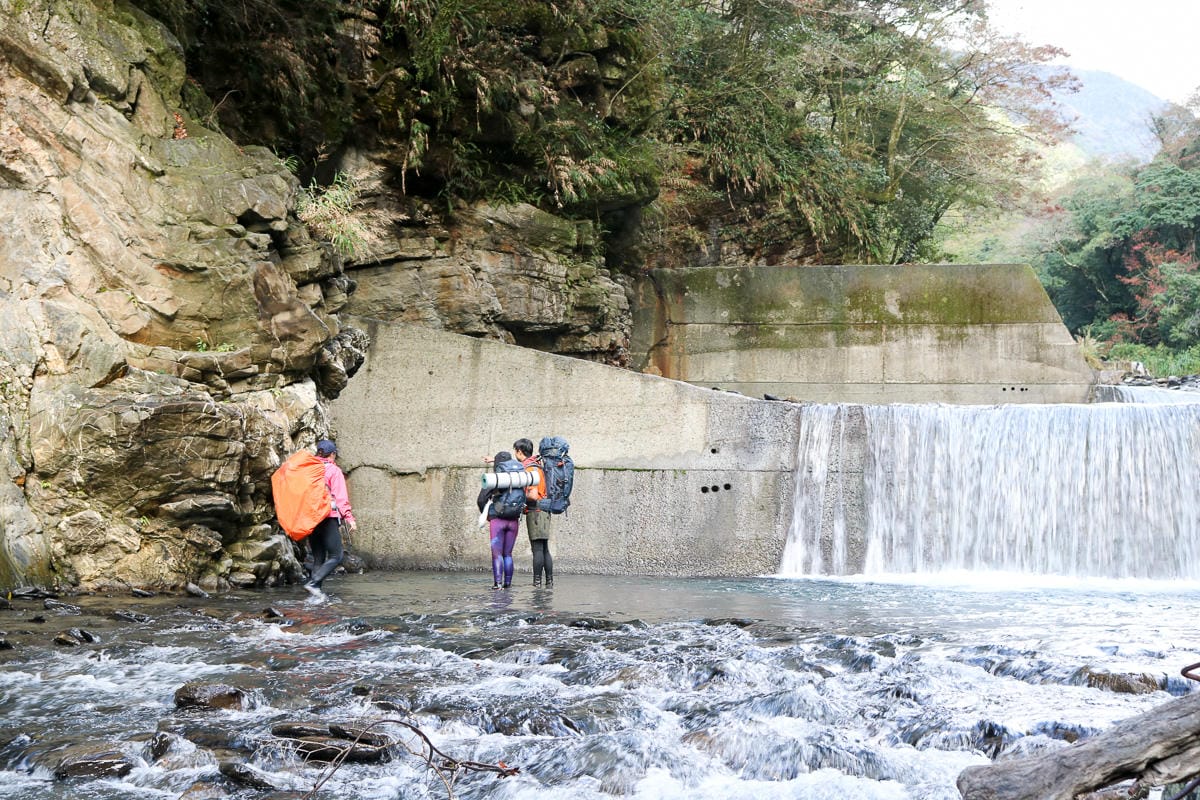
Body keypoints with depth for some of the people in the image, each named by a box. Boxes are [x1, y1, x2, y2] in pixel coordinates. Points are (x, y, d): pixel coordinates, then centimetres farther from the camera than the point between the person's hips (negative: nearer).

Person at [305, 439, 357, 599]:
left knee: (318, 558, 11)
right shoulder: (334, 470, -1)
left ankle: (317, 590, 2)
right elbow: (341, 497, -8)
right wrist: (349, 517, -7)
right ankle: (313, 582, -19)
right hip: (328, 518, -6)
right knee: (336, 555, -3)